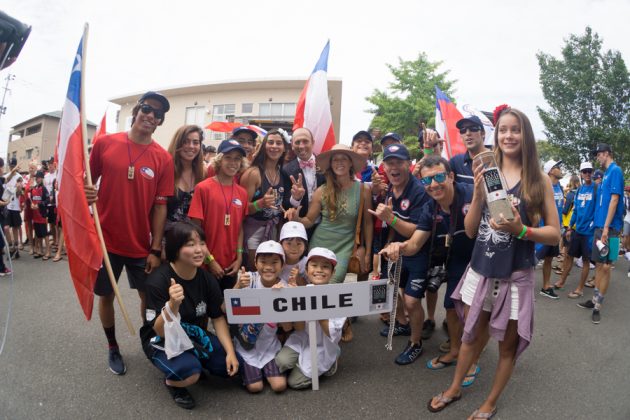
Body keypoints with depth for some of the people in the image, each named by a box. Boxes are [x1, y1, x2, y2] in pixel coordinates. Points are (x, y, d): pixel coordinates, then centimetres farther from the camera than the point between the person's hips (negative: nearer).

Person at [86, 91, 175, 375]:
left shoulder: (163, 159, -5)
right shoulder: (105, 144, -4)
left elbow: (160, 206, -5)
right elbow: (88, 182, 7)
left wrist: (156, 250, -7)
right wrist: (87, 195, -18)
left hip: (141, 245, 0)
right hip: (105, 239, 1)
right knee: (106, 295, 14)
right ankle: (113, 348, 36)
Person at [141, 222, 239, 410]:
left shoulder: (207, 278, -10)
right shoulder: (158, 280, -26)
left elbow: (218, 318, 0)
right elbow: (162, 332, -25)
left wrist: (230, 351, -10)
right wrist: (173, 304, -45)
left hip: (195, 336, 6)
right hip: (163, 341, -5)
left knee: (233, 366, -8)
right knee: (190, 373, -32)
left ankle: (196, 362, 18)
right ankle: (172, 382, 3)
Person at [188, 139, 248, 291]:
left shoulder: (242, 193, 3)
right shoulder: (203, 188, -10)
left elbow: (240, 228, 9)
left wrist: (239, 258, 1)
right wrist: (209, 260, -10)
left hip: (231, 266, 5)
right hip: (207, 265, -4)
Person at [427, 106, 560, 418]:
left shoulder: (539, 180, -5)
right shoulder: (485, 175, 0)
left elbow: (554, 234, -4)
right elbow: (470, 230, -3)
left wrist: (520, 230, -22)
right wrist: (478, 192, -16)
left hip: (516, 276, -2)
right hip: (481, 271, 2)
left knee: (507, 344, 14)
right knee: (471, 336, 19)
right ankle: (454, 389, 40)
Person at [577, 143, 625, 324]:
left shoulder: (615, 170, -9)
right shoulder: (606, 174, 17)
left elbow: (614, 199, -16)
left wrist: (606, 227, -19)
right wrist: (599, 225, 16)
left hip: (608, 228, -9)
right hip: (599, 226, 9)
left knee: (605, 266, -3)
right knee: (599, 265, 13)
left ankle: (597, 306, 3)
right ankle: (595, 300, 22)